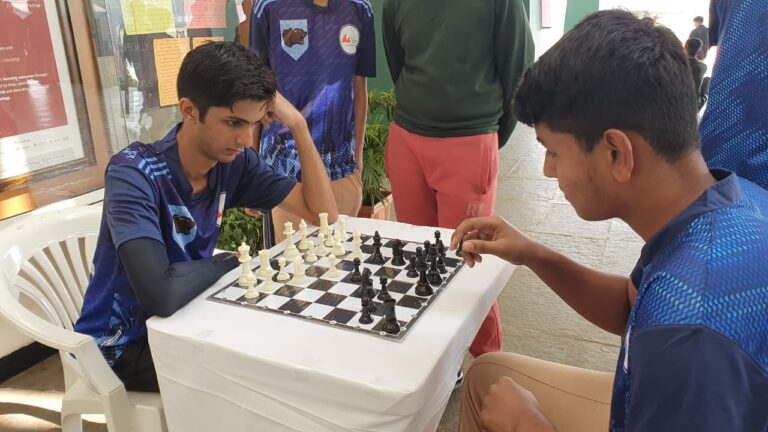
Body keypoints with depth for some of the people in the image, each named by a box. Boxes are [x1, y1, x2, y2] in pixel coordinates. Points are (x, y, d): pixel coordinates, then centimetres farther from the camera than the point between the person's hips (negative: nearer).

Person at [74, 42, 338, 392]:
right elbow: (160, 293, -42)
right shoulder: (133, 173, -28)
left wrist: (298, 126, -19)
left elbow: (324, 215, -10)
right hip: (123, 344, -5)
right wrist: (228, 263, -23)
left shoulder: (234, 162, -10)